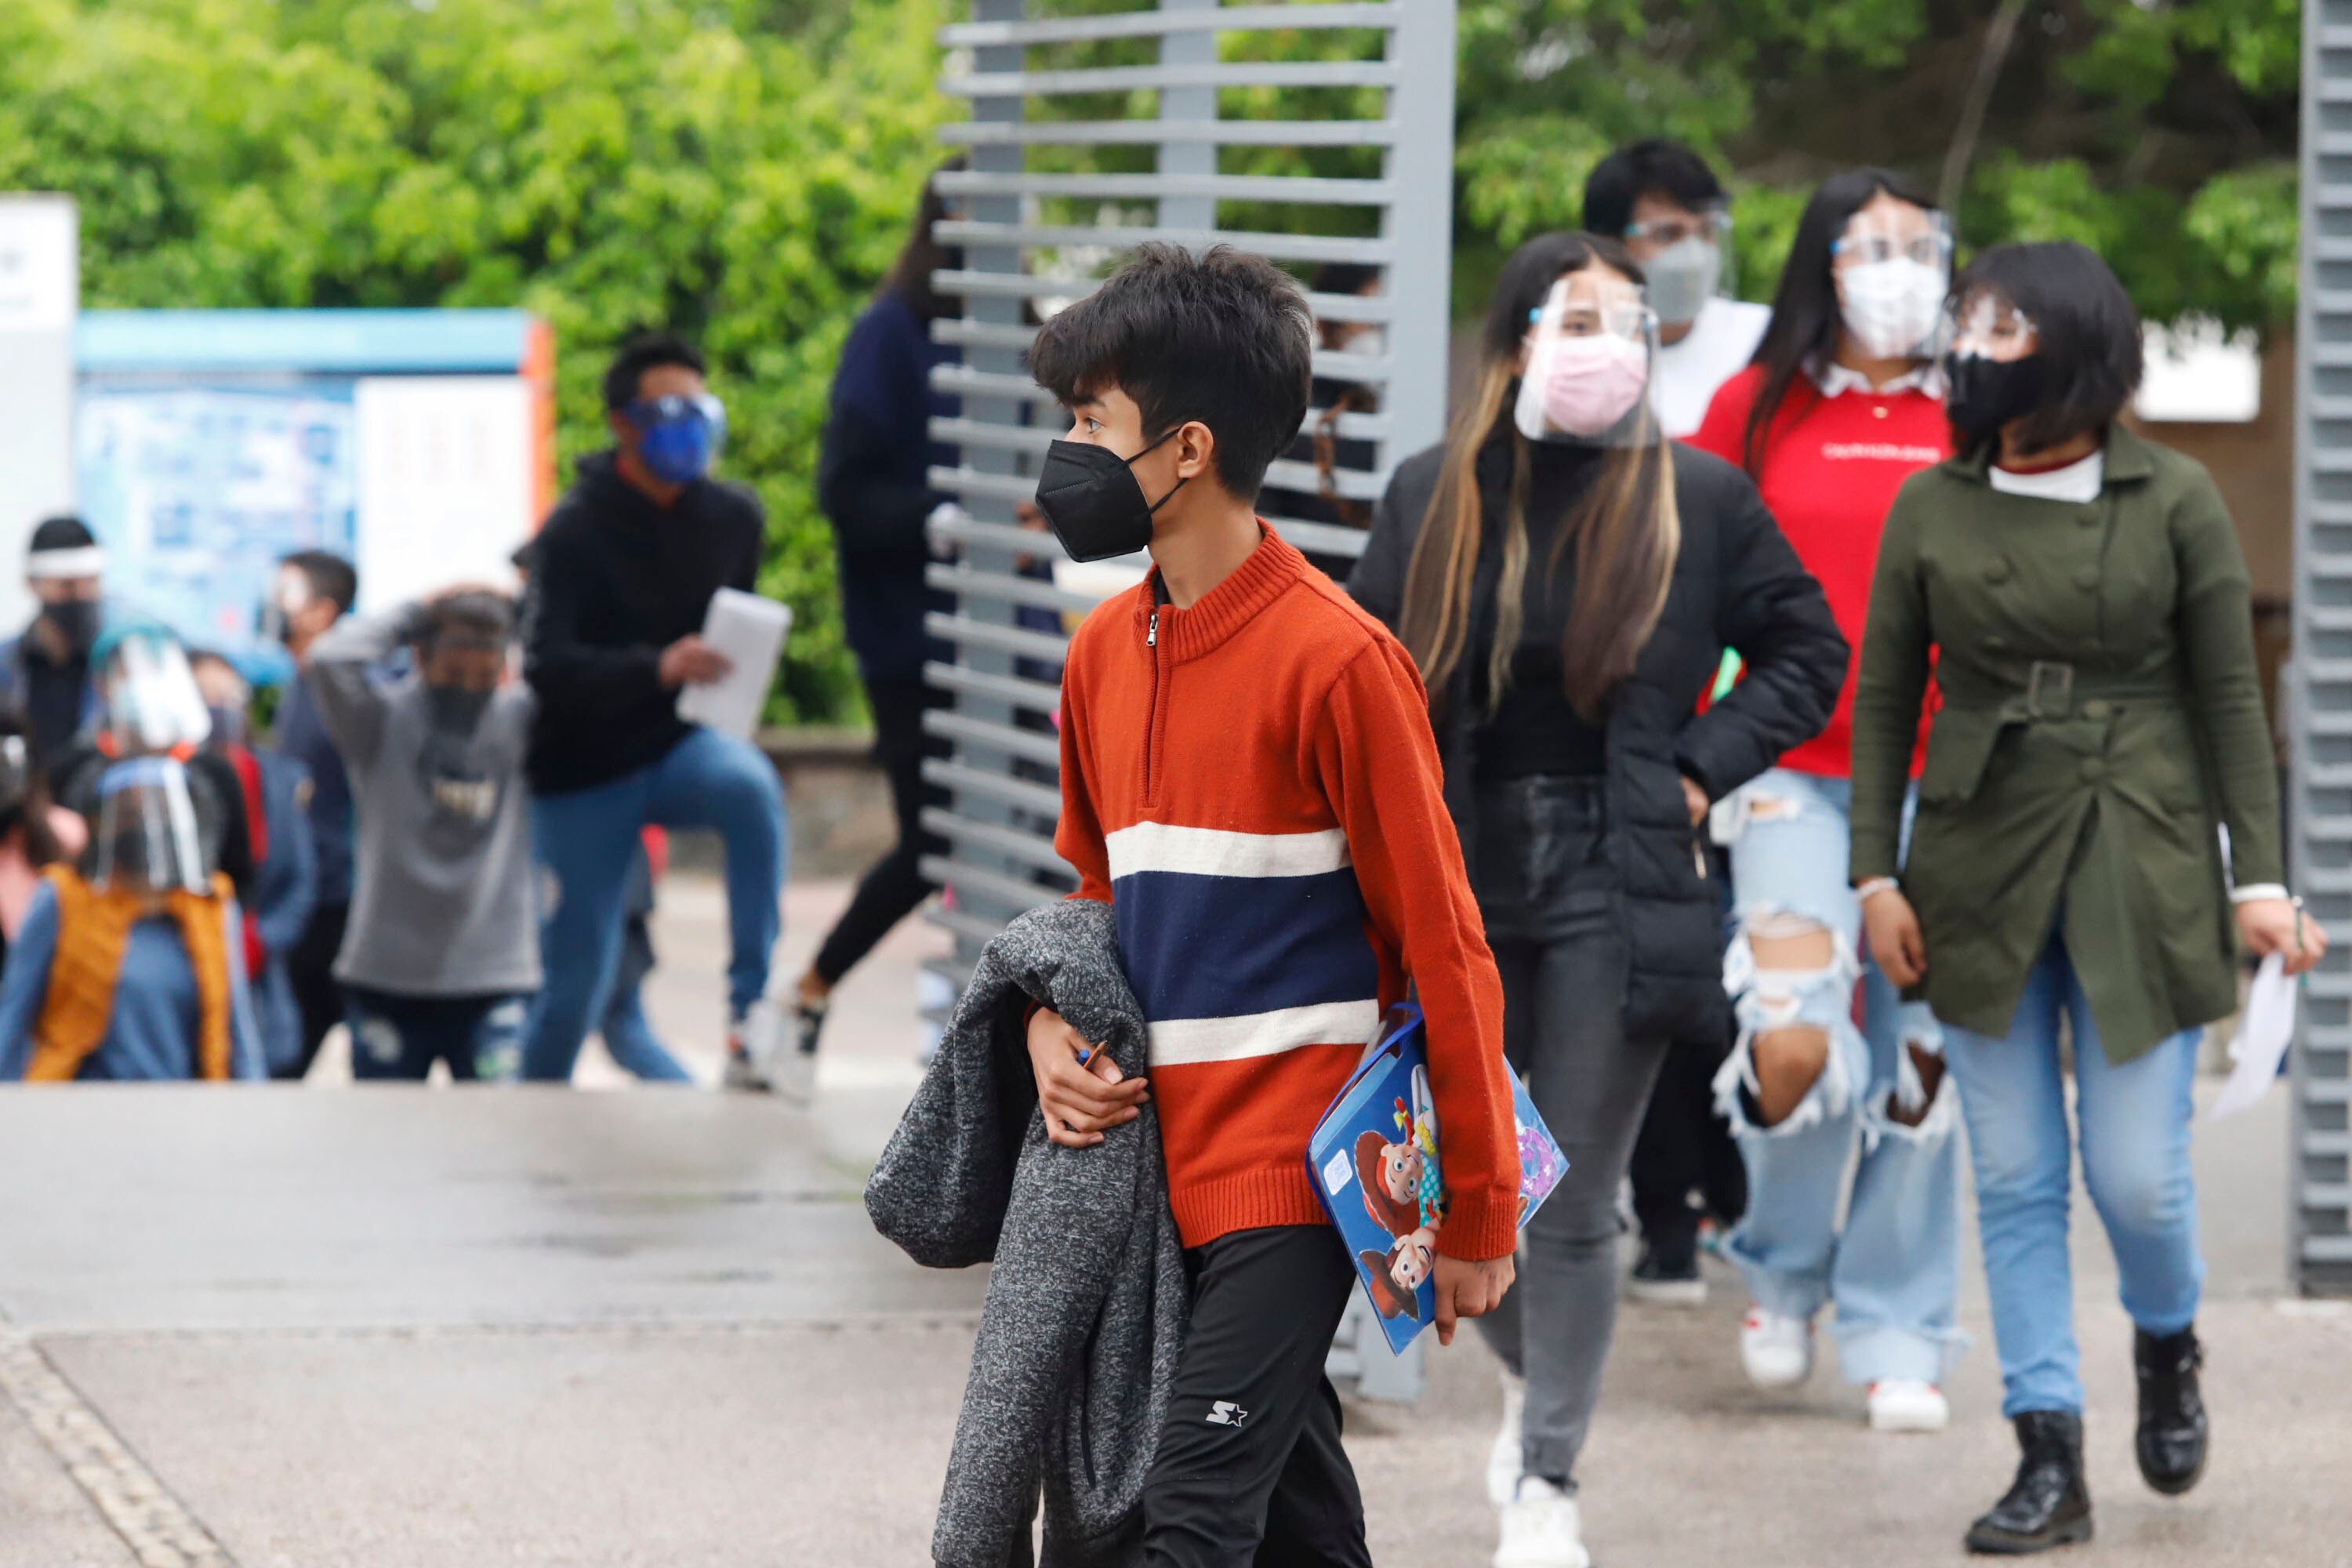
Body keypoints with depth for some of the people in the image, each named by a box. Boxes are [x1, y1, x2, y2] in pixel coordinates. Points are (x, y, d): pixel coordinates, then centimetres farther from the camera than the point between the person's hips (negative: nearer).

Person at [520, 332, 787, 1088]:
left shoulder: (734, 517, -1)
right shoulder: (576, 531, -16)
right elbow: (545, 665, -28)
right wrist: (656, 669, -42)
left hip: (680, 743, 3)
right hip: (586, 771, -3)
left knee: (753, 787, -32)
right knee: (580, 975, -2)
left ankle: (750, 1014, -33)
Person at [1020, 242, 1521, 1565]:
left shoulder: (1336, 658, -13)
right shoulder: (1105, 653, 10)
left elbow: (1444, 948, -11)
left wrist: (1477, 1217, -9)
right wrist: (1053, 1023, 2)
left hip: (1294, 1170, -8)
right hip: (1165, 1154, 8)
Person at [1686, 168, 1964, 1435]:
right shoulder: (1758, 409, 5)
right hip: (1795, 771, -1)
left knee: (1919, 1066, 4)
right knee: (1793, 1047, -14)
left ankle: (1898, 1338, 18)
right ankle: (1783, 1272, 15)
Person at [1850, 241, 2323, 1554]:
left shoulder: (2176, 501, -2)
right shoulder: (1932, 509, 3)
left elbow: (2230, 698, 0)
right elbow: (1884, 700, 7)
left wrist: (2260, 877, -5)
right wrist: (1876, 874, 0)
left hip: (2140, 870, -2)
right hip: (1981, 871, 2)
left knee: (2138, 1171, -3)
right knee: (2015, 1176, 2)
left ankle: (2169, 1344, 30)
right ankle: (2052, 1461, 8)